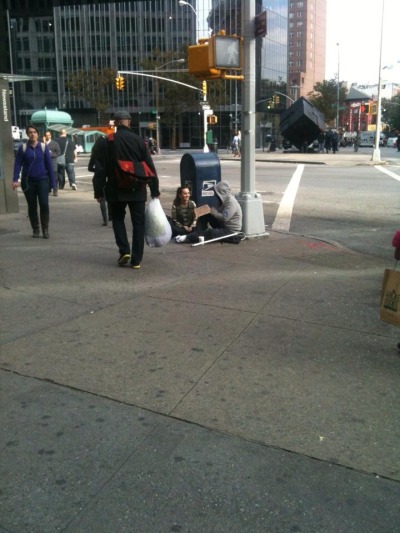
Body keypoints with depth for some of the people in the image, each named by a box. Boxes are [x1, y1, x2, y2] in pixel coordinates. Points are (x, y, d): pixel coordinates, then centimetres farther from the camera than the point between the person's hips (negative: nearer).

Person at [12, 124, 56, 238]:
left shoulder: (43, 147, 1)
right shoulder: (23, 148, 0)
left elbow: (49, 165, 1)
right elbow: (18, 164, -2)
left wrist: (52, 182, -2)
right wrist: (15, 179, -14)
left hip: (42, 180, -1)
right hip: (28, 181, 1)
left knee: (44, 204, -13)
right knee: (32, 206, 7)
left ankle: (45, 229, -2)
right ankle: (36, 230, 20)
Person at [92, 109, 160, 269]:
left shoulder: (106, 141, -4)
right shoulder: (139, 140, 0)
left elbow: (100, 169, -4)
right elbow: (150, 167, 1)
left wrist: (98, 191, 3)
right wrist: (155, 190, 7)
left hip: (116, 190, 0)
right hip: (137, 189, 1)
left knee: (118, 219, 18)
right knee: (138, 223, 7)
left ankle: (124, 251, 3)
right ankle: (136, 259, 7)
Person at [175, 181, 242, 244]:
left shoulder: (231, 202, -23)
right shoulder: (222, 199, 7)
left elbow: (224, 218, -29)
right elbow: (218, 212, 10)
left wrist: (212, 210, -19)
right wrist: (211, 210, -9)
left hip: (231, 230, -9)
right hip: (221, 225, 9)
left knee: (210, 233, -29)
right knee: (205, 215, -2)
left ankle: (188, 238, -24)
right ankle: (198, 234, -11)